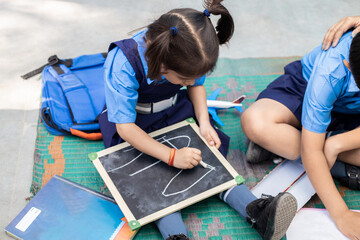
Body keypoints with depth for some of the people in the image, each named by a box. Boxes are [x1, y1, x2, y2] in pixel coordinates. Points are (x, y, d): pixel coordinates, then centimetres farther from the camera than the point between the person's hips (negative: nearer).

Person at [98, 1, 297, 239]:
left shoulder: (186, 57, -19)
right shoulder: (123, 65, -34)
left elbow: (197, 85, 3)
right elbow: (125, 127, -31)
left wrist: (204, 122, -15)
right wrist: (172, 156, -37)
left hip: (174, 112, 4)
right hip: (134, 124, -3)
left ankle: (255, 209, -21)